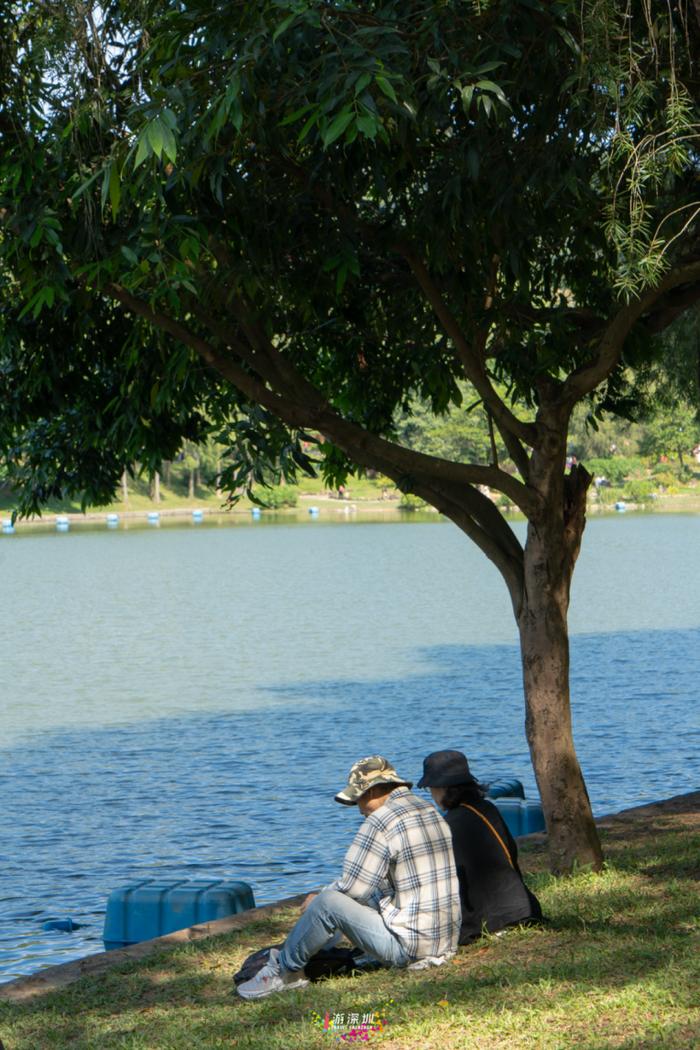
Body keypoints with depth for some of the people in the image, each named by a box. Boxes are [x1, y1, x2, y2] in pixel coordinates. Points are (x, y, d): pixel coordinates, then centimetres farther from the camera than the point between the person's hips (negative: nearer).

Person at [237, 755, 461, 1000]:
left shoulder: (380, 823, -14)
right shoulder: (429, 810, 14)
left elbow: (353, 887, -12)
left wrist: (319, 898, 7)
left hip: (408, 947, -10)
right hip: (448, 941, 10)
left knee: (328, 902, -15)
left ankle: (284, 970, 2)